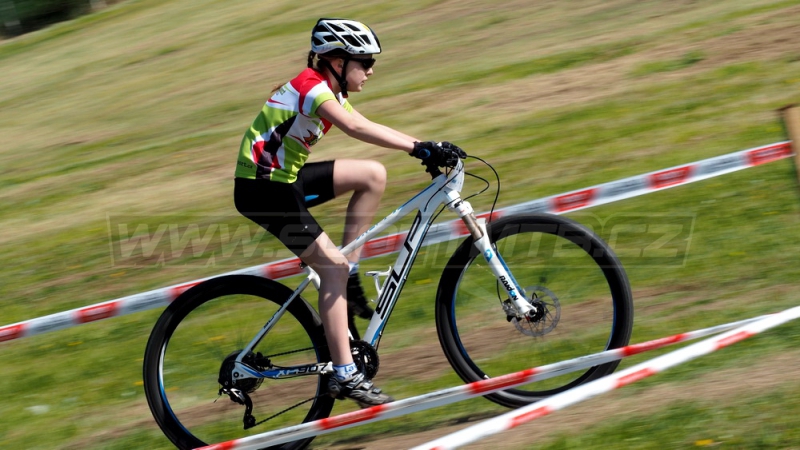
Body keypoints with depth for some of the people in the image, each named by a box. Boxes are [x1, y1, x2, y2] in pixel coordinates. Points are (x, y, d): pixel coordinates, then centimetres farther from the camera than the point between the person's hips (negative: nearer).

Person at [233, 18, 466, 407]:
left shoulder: (330, 92, 11)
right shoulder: (311, 86, -19)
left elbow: (370, 129, 8)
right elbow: (357, 129, -35)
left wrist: (431, 149, -3)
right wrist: (419, 148, -41)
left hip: (286, 178, 9)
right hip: (261, 188, -9)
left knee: (373, 175, 1)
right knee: (333, 265, -13)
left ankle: (349, 280, 4)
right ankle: (345, 377, -11)